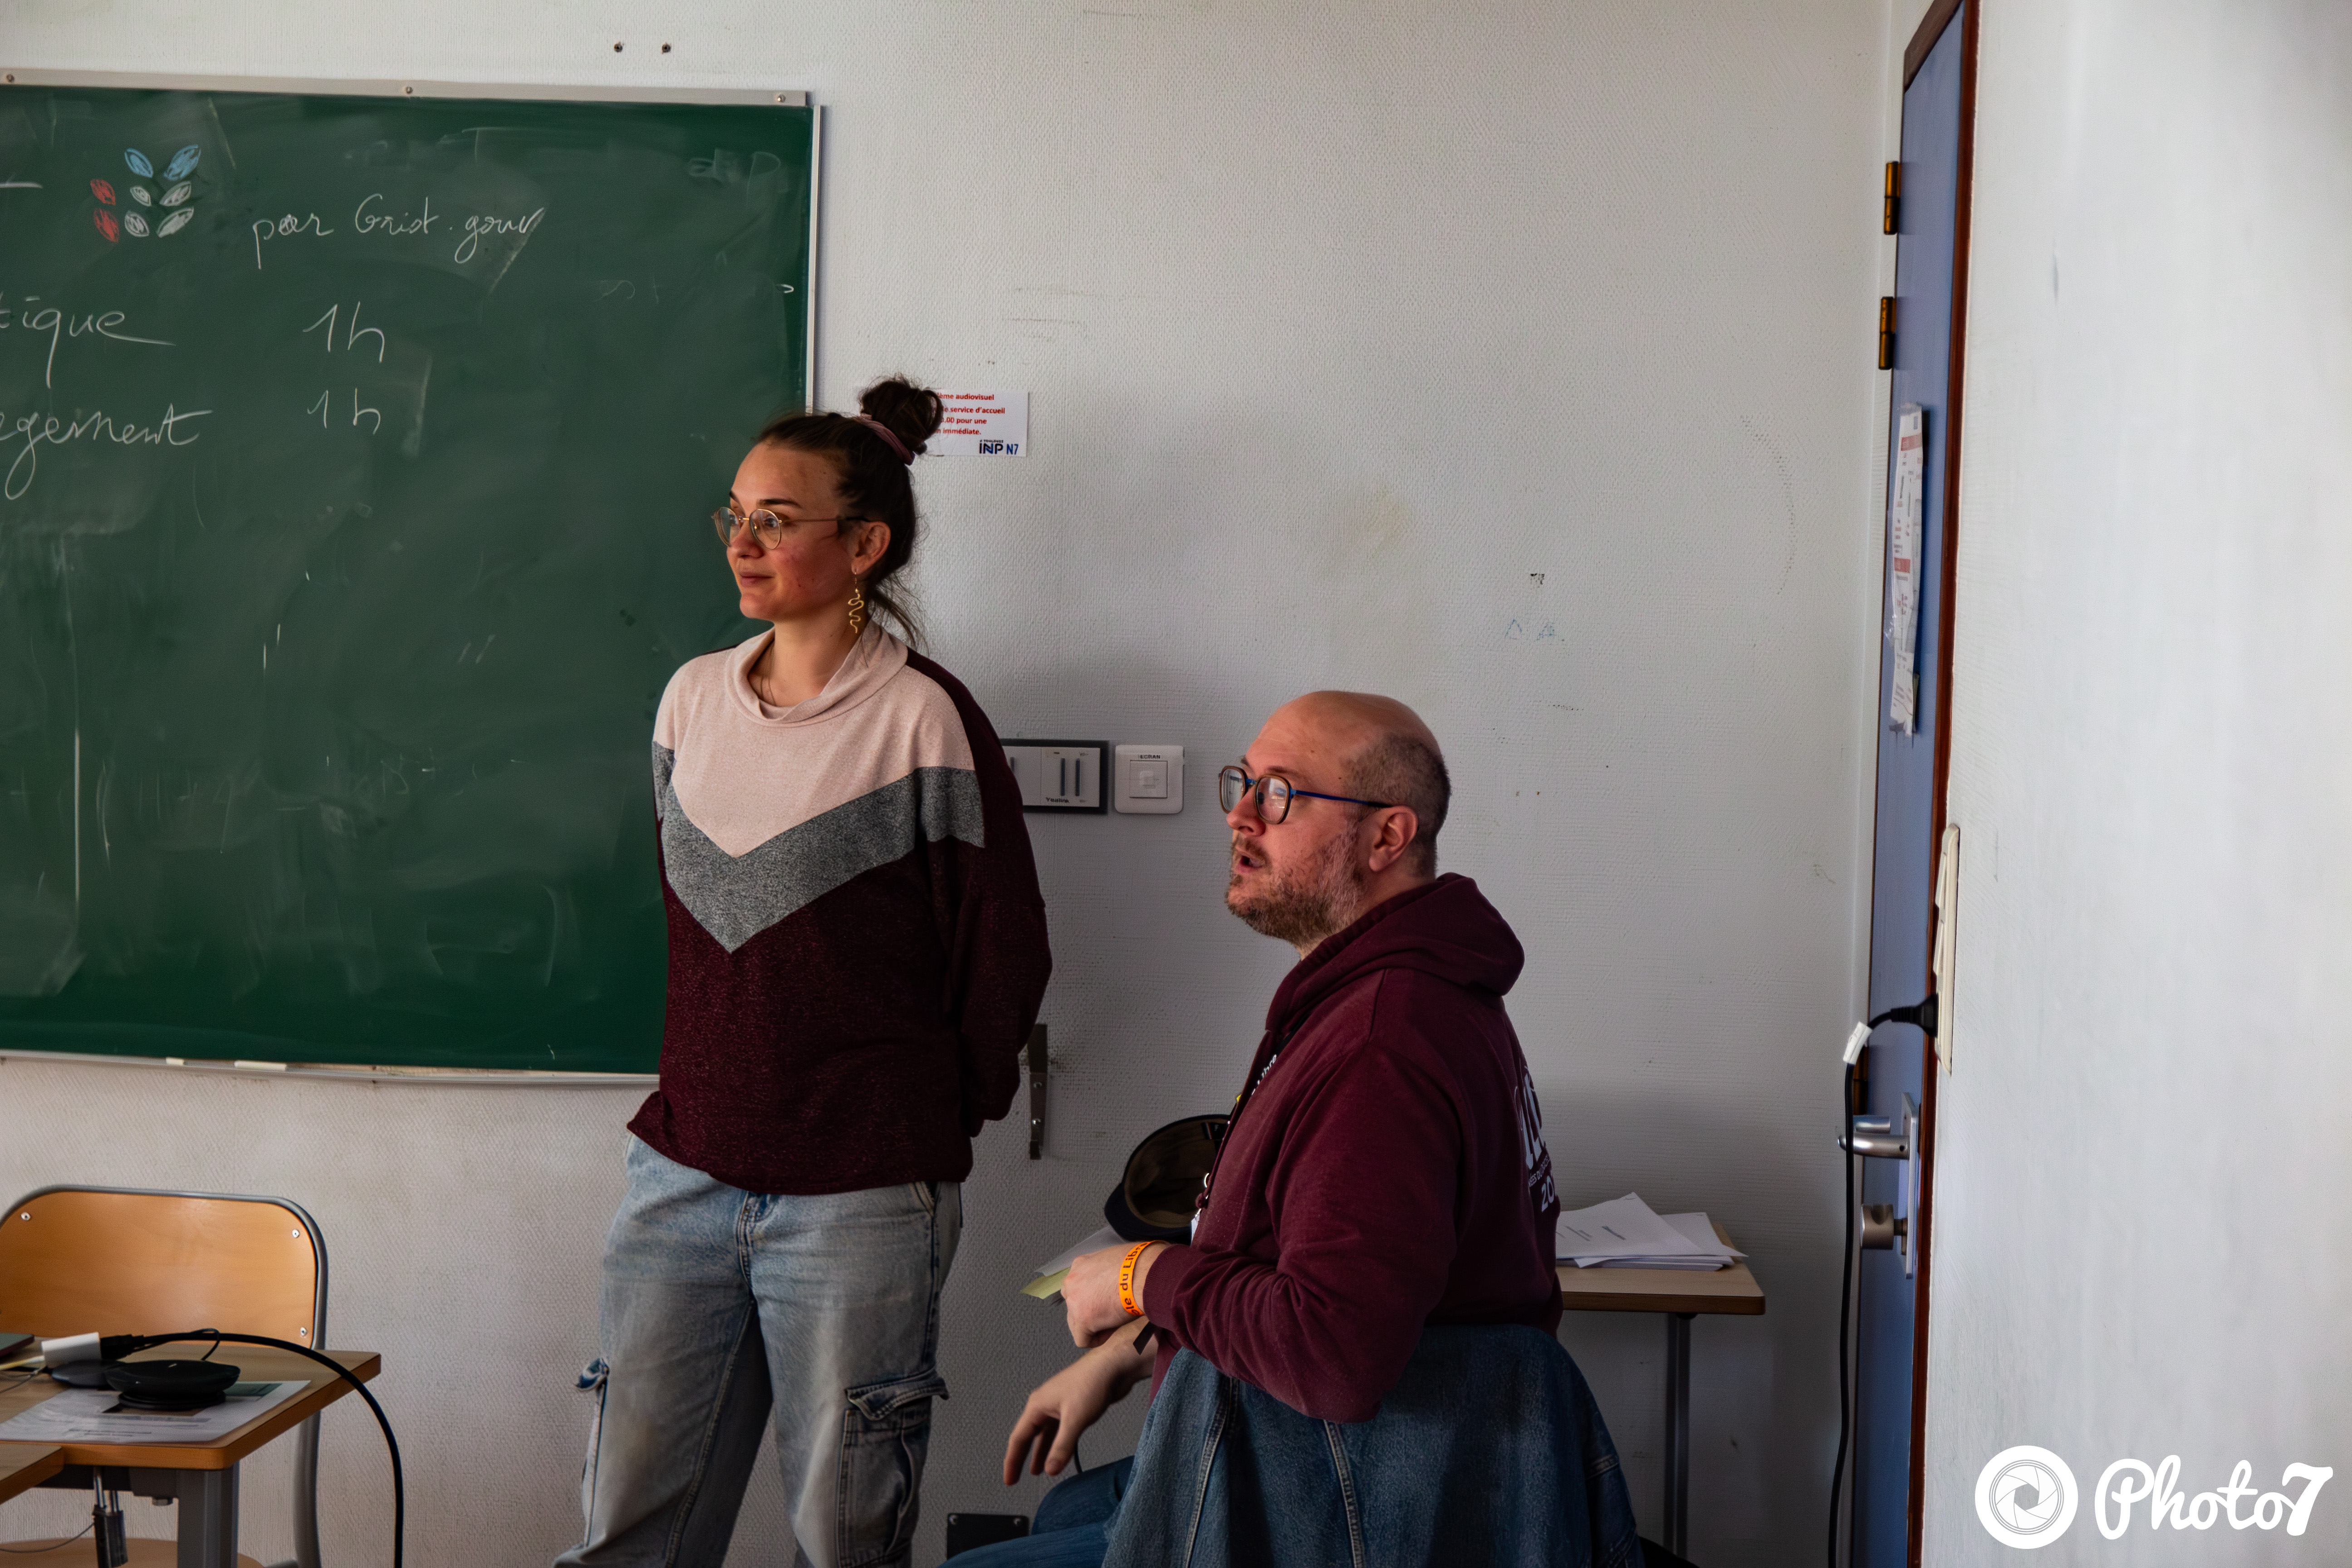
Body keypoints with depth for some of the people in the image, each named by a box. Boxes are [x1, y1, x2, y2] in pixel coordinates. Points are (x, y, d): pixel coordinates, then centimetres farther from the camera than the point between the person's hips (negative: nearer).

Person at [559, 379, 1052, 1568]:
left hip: (860, 1197, -5)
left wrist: (937, 1109, 7)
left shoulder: (922, 720, -9)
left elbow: (1003, 948, -3)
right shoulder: (692, 698, 8)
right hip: (683, 1172, 5)